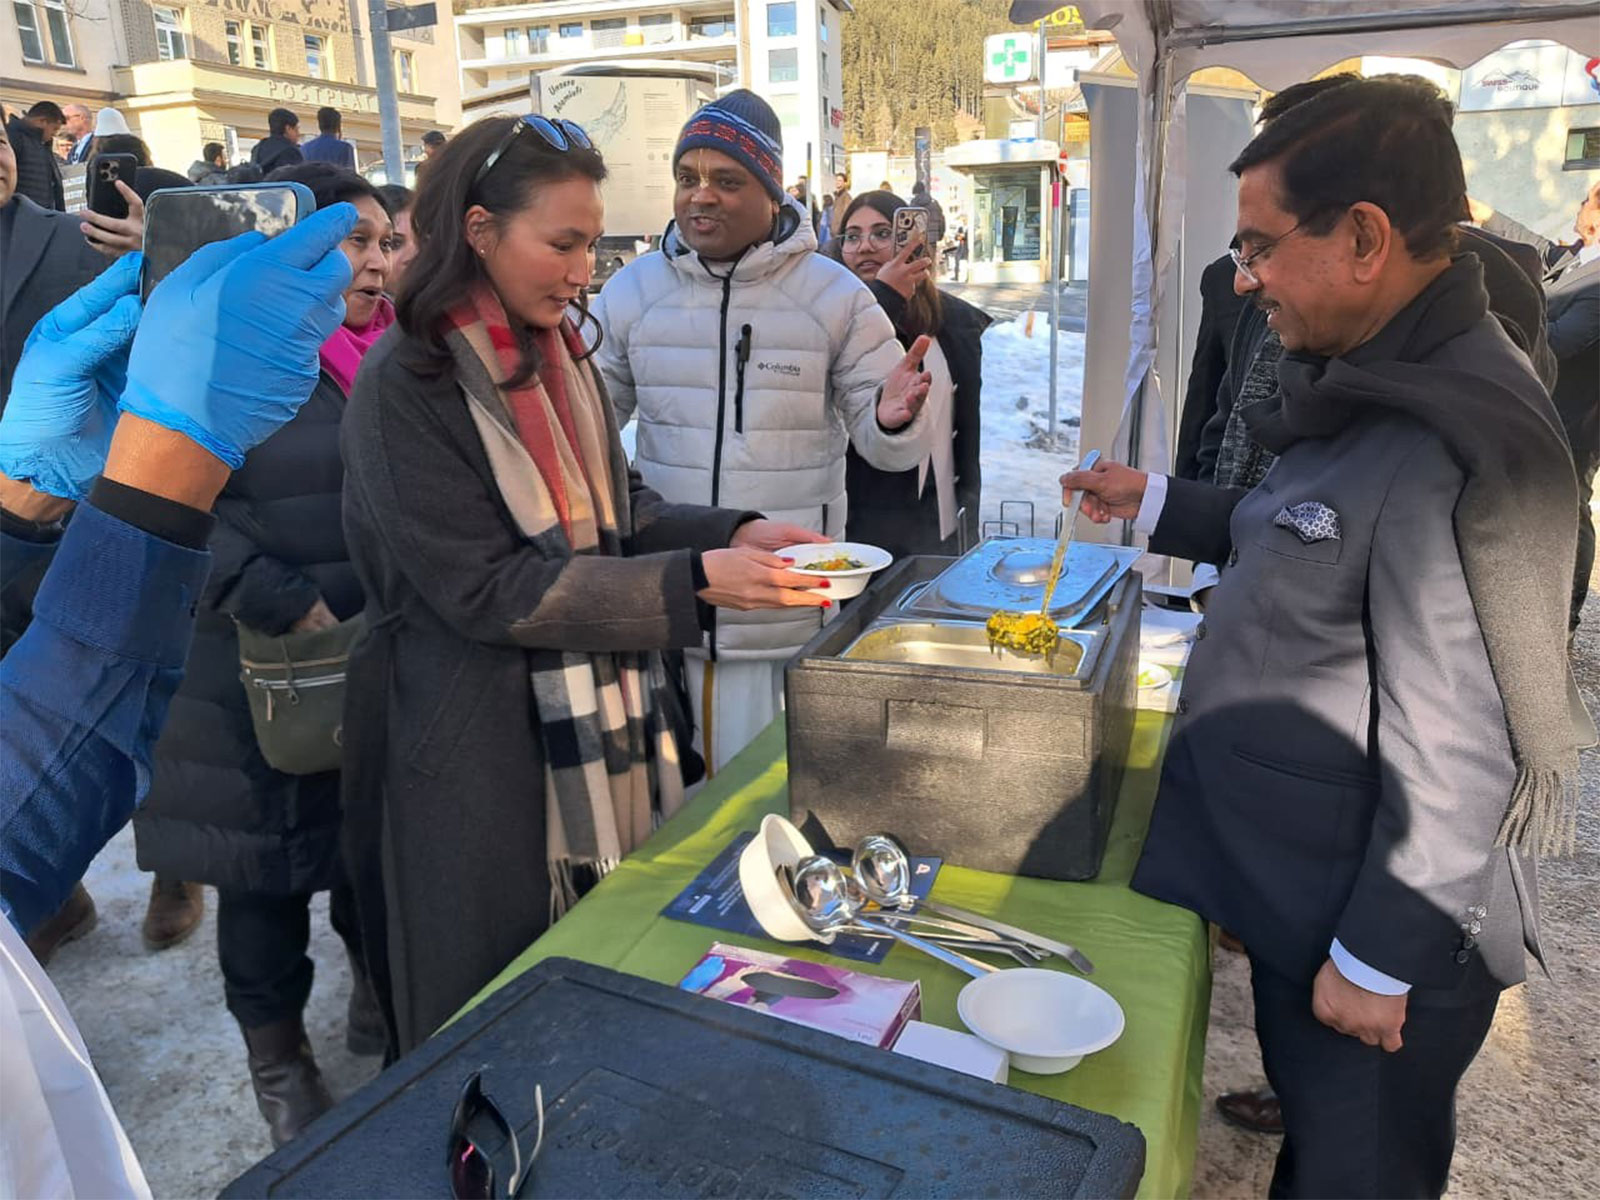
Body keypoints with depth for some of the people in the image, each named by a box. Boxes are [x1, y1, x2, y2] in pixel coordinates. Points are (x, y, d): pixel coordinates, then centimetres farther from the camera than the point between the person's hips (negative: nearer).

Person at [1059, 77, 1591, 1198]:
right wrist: (1156, 503, 9)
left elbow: (1456, 754, -26)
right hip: (1290, 874, 9)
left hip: (1367, 908, -9)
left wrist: (1377, 962, -18)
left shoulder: (1457, 443, -28)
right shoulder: (1375, 381, 5)